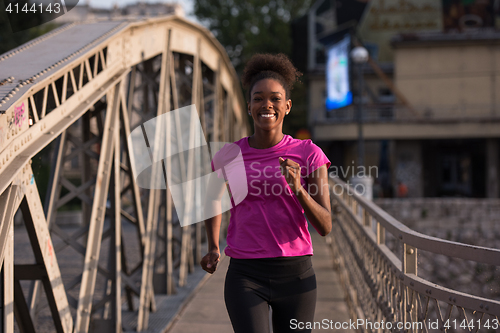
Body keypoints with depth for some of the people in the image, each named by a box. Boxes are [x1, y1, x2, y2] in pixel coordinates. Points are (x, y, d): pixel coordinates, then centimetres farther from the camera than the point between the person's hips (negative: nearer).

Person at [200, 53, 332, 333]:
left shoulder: (310, 155, -2)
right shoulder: (228, 157, 2)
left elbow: (325, 226, -7)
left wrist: (298, 188, -24)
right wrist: (214, 247, 14)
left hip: (296, 277, 1)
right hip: (246, 279, 0)